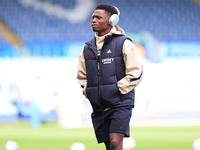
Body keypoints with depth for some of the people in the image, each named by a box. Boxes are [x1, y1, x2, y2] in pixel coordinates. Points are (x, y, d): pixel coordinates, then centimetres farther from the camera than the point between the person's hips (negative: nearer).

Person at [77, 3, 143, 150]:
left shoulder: (123, 43, -3)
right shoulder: (88, 48, 13)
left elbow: (136, 73, -6)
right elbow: (81, 76, 24)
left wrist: (117, 89, -11)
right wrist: (87, 91, 7)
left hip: (120, 104, -5)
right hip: (99, 107, 5)